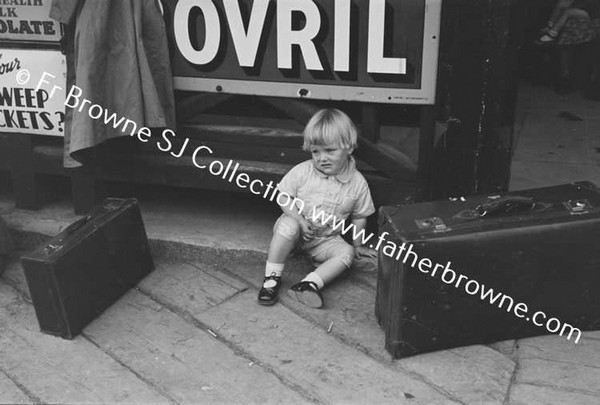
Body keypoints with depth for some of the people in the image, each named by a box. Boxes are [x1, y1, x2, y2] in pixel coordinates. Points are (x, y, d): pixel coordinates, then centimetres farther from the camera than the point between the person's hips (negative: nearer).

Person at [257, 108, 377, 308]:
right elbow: (283, 197, -6)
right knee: (288, 224, -34)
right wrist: (299, 220, -20)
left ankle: (311, 283, -32)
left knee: (346, 252, -23)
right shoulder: (302, 171, -12)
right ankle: (271, 277, -24)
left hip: (326, 240, 2)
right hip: (296, 226, -2)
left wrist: (357, 245, 9)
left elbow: (359, 217, 3)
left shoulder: (357, 182, -9)